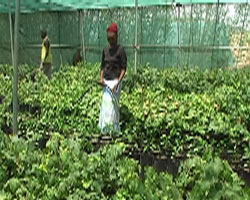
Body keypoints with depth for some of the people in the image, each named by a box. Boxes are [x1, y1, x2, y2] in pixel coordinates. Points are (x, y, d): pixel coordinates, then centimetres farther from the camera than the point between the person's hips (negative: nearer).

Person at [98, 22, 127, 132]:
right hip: (106, 82, 6)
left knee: (112, 105, -8)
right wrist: (101, 78, -2)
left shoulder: (120, 50, -7)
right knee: (105, 105, 8)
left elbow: (123, 68, -9)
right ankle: (103, 129, 16)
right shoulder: (105, 50, 10)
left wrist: (118, 83, -18)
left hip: (115, 81, -6)